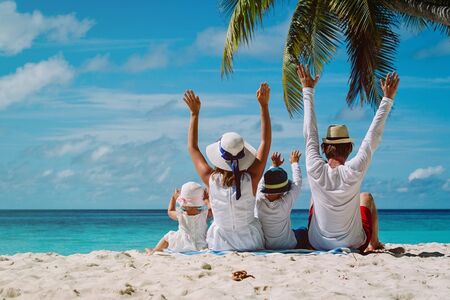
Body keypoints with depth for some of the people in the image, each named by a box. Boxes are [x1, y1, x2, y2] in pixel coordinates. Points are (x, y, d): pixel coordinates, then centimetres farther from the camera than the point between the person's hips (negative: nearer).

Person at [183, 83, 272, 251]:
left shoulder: (211, 180, -18)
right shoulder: (251, 179, -20)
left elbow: (192, 147, -2)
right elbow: (266, 141, -8)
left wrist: (194, 113, 3)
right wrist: (264, 105, -7)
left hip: (221, 245, 1)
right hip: (251, 243, -1)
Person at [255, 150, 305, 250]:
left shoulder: (259, 200, -22)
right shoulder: (286, 201, -27)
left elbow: (262, 181, -1)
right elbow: (297, 182, -9)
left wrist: (274, 166, 15)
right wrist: (294, 163, 8)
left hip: (263, 247, 2)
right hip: (288, 246, -2)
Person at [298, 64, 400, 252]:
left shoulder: (315, 169, -20)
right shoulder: (354, 172, -24)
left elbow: (310, 133, -8)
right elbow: (373, 137, -15)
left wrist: (308, 90, 1)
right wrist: (387, 98, -7)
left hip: (317, 243, 1)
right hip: (354, 245, -1)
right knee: (366, 197, 26)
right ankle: (374, 243, 42)